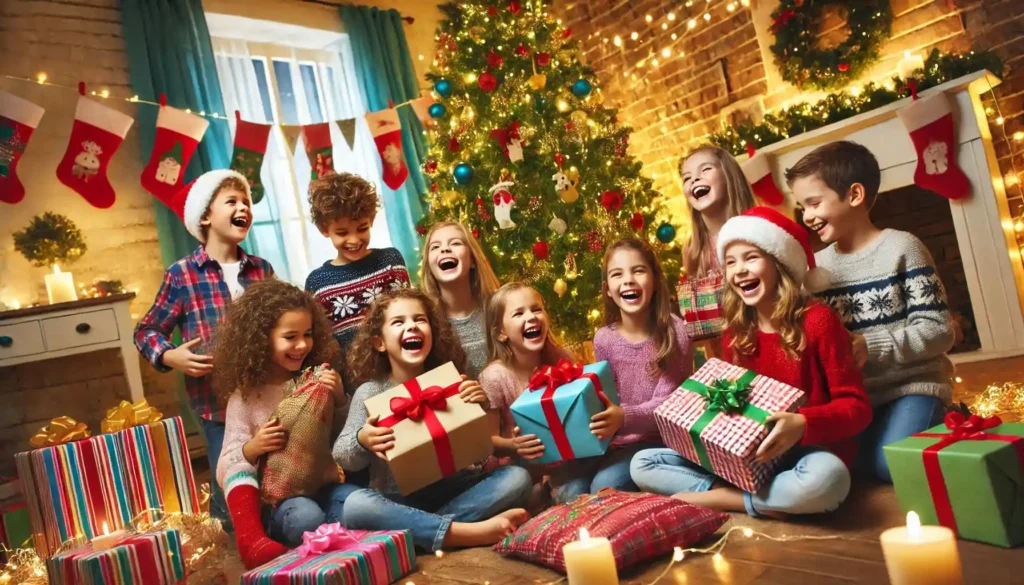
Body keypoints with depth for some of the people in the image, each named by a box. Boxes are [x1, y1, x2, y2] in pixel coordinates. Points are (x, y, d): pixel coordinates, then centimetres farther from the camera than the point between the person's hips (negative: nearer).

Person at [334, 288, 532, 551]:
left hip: (453, 491, 2)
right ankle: (473, 531, -31)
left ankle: (421, 527, -26)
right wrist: (361, 441, -26)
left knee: (517, 477, -17)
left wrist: (482, 408, -17)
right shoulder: (370, 393, -2)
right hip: (398, 501, -2)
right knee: (356, 505, -32)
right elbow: (342, 457, -3)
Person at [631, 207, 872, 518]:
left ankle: (716, 497, -18)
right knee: (642, 464, -5)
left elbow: (856, 405, -11)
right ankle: (760, 501, -16)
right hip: (750, 457, 5)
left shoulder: (817, 320, -12)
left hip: (811, 451, -4)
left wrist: (803, 424, -30)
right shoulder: (734, 335, 4)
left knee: (825, 479, -42)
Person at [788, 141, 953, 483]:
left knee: (888, 464, -27)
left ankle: (945, 422, 8)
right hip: (853, 393, 5)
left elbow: (939, 331, -13)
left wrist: (871, 346, -23)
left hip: (911, 384, -5)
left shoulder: (901, 249, -9)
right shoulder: (816, 265, 6)